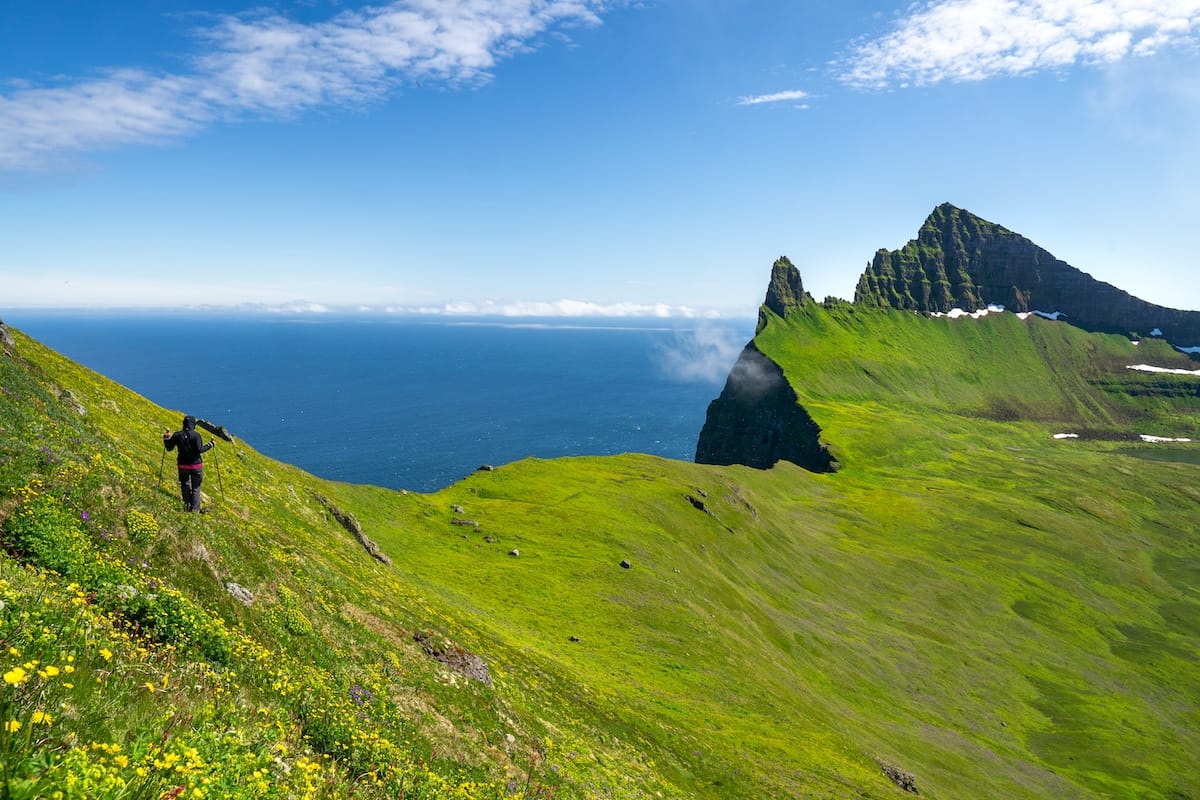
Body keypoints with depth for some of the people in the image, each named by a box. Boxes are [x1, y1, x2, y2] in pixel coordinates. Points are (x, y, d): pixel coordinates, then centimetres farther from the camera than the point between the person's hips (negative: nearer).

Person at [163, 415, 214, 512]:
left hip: (182, 465, 3)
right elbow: (199, 449, -20)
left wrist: (166, 438, 21)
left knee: (185, 485, 22)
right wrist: (210, 445, -7)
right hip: (196, 465, -3)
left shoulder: (177, 435, -3)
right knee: (195, 487, 8)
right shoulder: (196, 435, -14)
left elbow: (169, 447, 6)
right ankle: (195, 509, 8)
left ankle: (187, 505, 20)